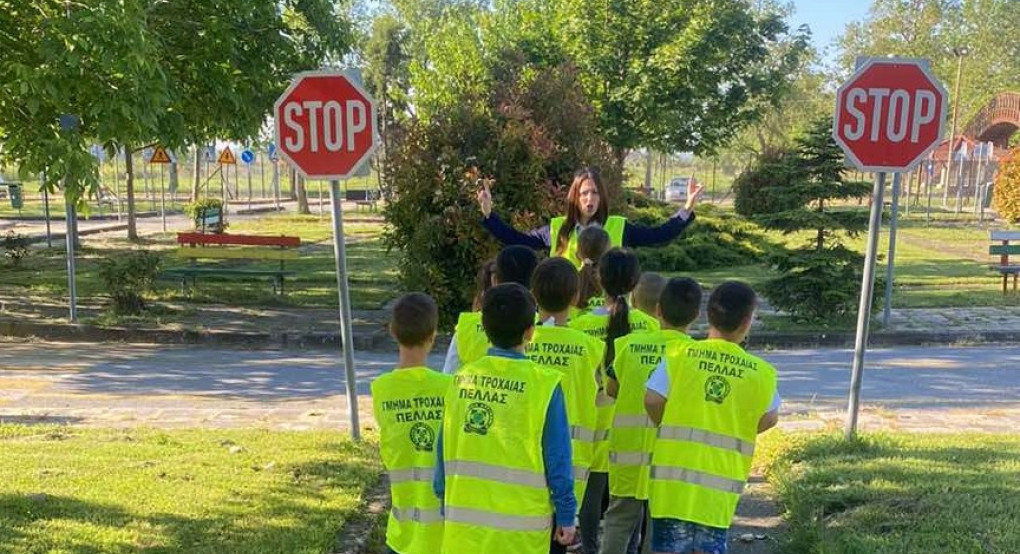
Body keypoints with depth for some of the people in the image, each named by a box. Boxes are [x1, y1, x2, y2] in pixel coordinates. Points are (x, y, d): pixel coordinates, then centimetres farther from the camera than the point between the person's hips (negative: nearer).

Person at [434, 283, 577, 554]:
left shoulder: (461, 379, -3)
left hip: (464, 525, 4)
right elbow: (557, 458, -10)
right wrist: (566, 515, 0)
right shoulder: (543, 384, -14)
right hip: (520, 531, -3)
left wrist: (446, 506, 14)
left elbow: (444, 451, 3)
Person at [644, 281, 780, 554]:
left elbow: (652, 400, -13)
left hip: (675, 470, -1)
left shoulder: (679, 354, -8)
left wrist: (671, 429, 6)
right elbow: (769, 419, 7)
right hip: (721, 481, 1)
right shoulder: (761, 372, -3)